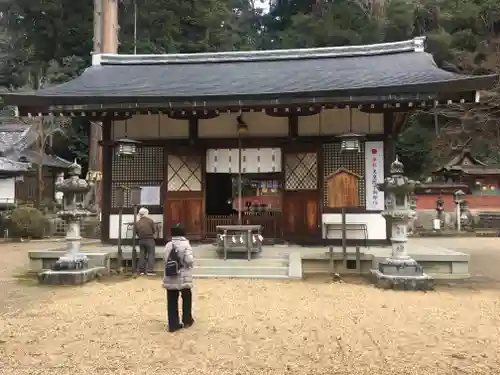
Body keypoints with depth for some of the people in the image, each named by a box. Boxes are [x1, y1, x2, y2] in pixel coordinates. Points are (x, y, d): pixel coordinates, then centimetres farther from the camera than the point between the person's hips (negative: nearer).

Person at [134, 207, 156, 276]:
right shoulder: (150, 220, -7)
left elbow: (136, 232, 4)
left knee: (142, 255, 13)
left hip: (141, 240, 4)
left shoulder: (137, 222, 2)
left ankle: (141, 270, 17)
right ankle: (150, 271, -4)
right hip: (150, 240, -4)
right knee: (150, 255, 1)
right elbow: (154, 230, -4)